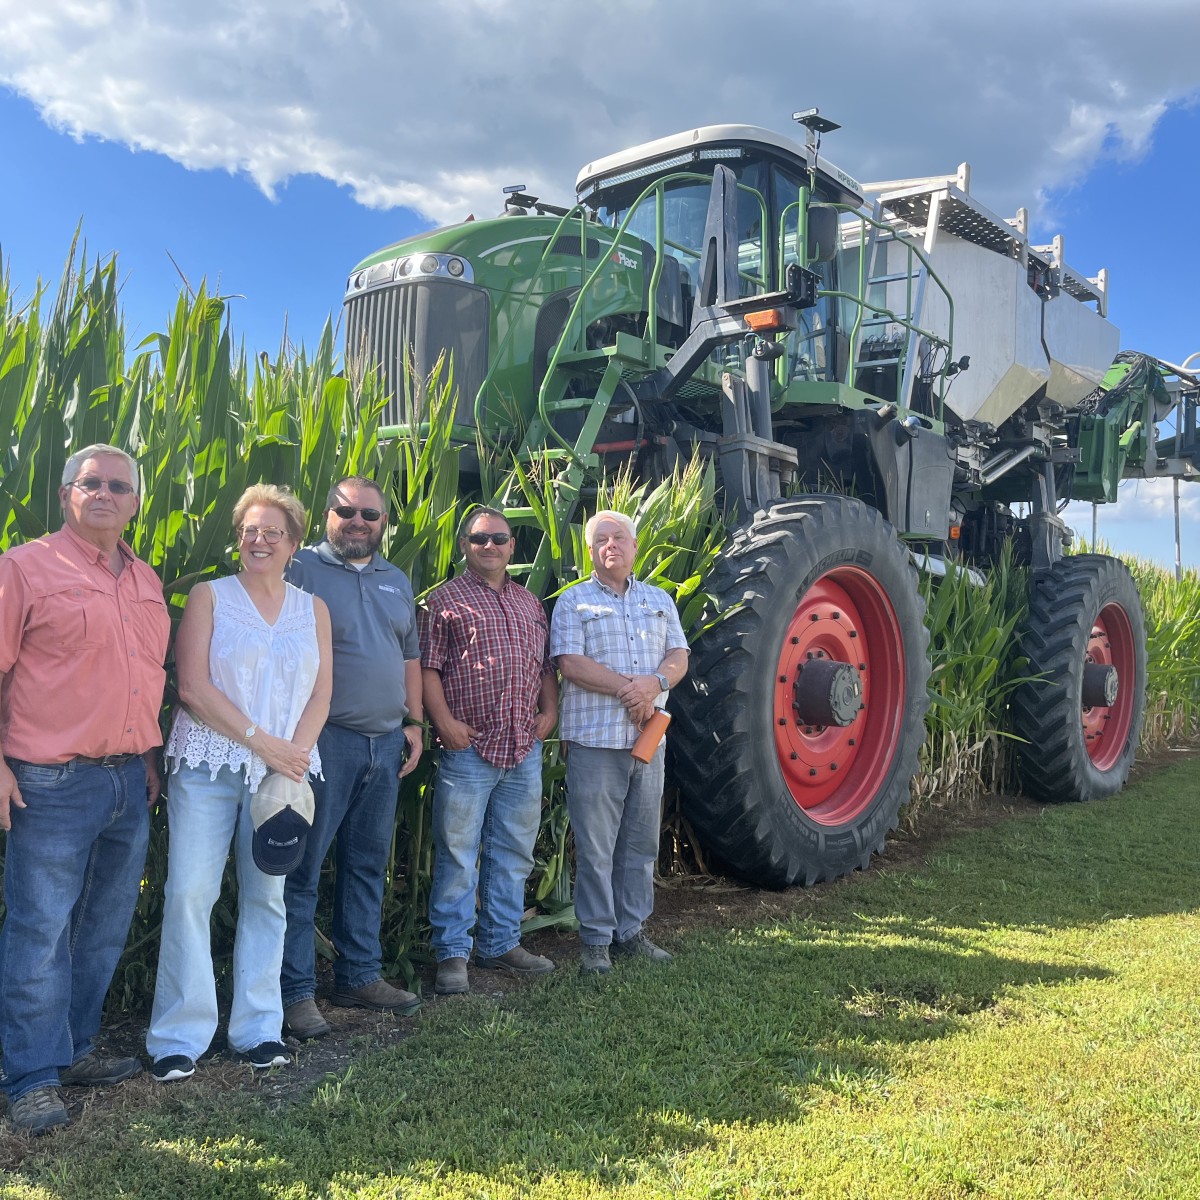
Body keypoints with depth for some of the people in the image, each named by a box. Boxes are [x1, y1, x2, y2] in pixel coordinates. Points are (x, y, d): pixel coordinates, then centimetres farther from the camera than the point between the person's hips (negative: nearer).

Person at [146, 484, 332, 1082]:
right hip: (208, 764, -2)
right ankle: (180, 1035, 8)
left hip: (283, 769, 2)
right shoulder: (209, 596, 3)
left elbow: (320, 694, 7)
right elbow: (193, 685, -6)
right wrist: (263, 741, -12)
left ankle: (258, 1028, 18)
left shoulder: (313, 609, 12)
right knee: (190, 891, -6)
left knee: (267, 895, 7)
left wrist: (295, 753, -10)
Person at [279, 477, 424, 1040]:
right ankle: (296, 992, 8)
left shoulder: (397, 581, 16)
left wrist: (414, 722, 13)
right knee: (301, 868, -1)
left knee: (368, 866, 14)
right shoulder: (301, 568, -4)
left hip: (386, 743, 6)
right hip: (322, 740, -6)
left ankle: (360, 976, 25)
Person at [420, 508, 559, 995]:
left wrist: (549, 712, 7)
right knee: (457, 854, 0)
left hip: (525, 751, 6)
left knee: (514, 853, 13)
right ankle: (452, 953, 11)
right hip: (468, 748, -5)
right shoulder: (446, 599, 1)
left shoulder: (530, 603, 18)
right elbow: (428, 667, -5)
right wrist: (444, 721, -13)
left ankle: (501, 944, 25)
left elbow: (545, 665, 21)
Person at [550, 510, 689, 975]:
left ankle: (632, 930, 24)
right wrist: (628, 688, -15)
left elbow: (679, 656, 7)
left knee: (642, 840, 11)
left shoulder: (659, 600, 16)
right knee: (595, 845, 0)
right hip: (595, 739, -4)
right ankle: (596, 938, 11)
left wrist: (655, 682, -15)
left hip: (650, 736, 4)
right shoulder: (573, 602, 3)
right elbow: (570, 663, -10)